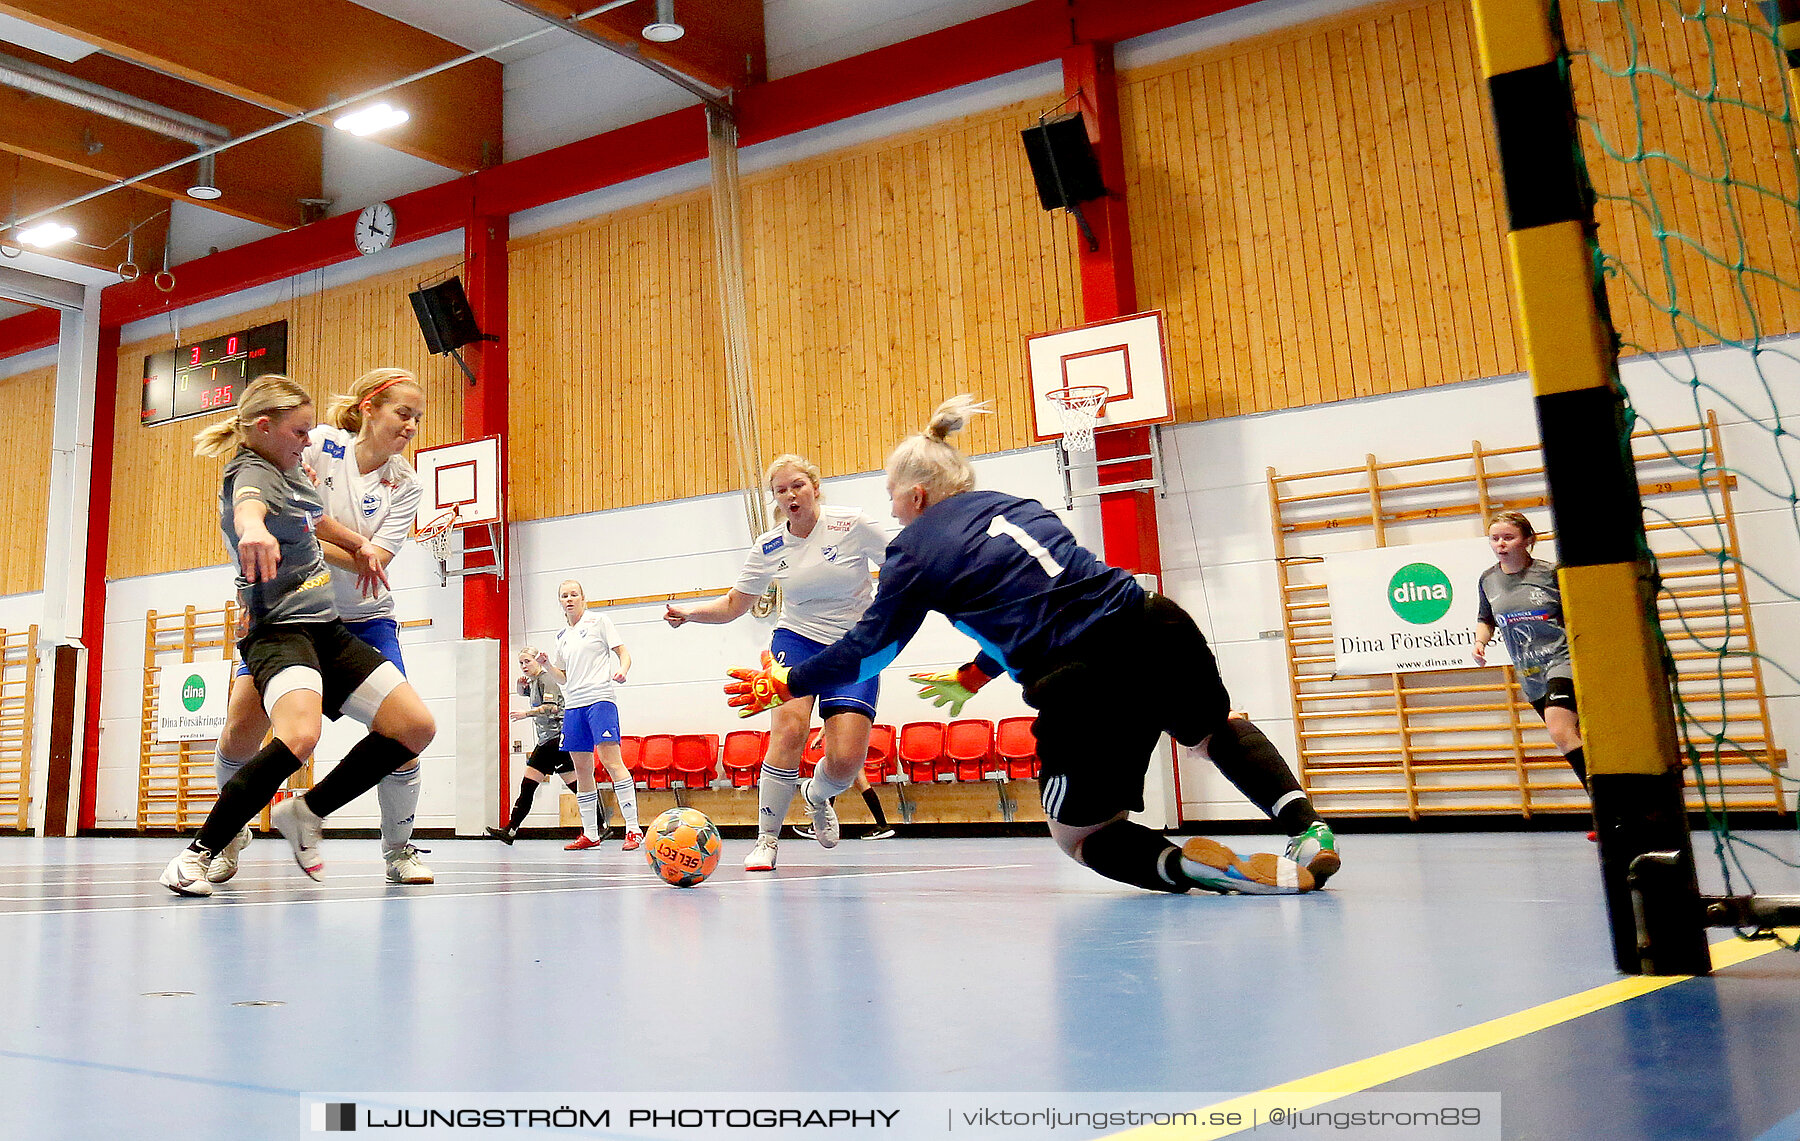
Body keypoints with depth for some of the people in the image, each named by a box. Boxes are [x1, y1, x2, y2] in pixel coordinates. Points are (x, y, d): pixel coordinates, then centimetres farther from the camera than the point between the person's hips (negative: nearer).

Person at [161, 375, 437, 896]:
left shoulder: (293, 471, 17)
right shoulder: (251, 472, -11)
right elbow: (248, 505, -38)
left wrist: (359, 543, 30)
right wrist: (253, 529, -60)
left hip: (327, 629, 9)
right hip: (280, 630, -9)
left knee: (417, 727, -2)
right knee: (300, 734, -36)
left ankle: (306, 813, 12)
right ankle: (198, 854, -19)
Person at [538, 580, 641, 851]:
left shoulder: (599, 621, 4)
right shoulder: (562, 636, 19)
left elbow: (623, 651, 0)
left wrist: (622, 670, -20)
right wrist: (547, 664, 6)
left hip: (599, 699, -6)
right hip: (573, 705, 6)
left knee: (611, 761, -17)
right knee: (582, 770, 5)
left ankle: (633, 829, -18)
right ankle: (590, 834, 12)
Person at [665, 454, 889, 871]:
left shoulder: (853, 525, -9)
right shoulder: (768, 547, -1)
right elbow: (732, 606, 6)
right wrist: (689, 613, -12)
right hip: (797, 640, 1)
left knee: (846, 760, -14)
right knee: (789, 729, -26)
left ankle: (816, 795, 26)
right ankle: (767, 840, -9)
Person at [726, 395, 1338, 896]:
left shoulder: (915, 548, 3)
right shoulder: (1014, 504, 21)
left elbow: (867, 649, 11)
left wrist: (787, 684, 26)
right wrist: (972, 677, 40)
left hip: (1086, 689, -6)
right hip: (1157, 629, 6)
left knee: (1078, 834, 19)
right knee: (1218, 730, 38)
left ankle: (1189, 864, -10)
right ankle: (1306, 825, 15)